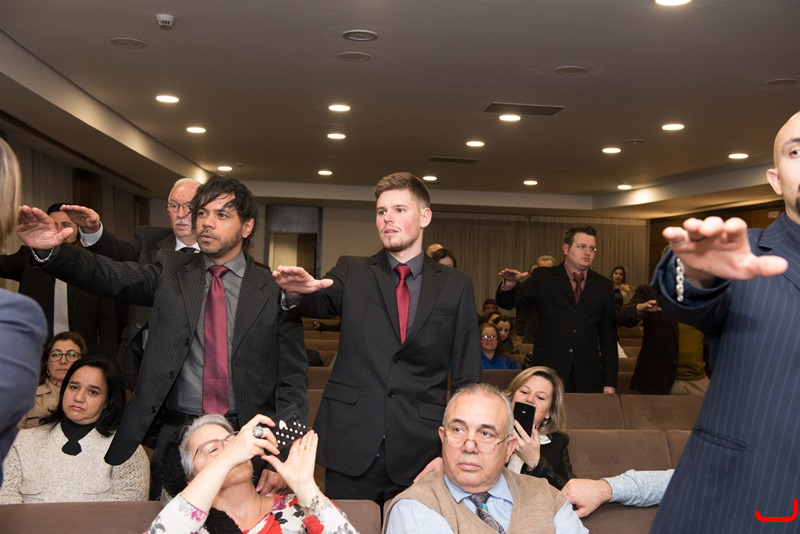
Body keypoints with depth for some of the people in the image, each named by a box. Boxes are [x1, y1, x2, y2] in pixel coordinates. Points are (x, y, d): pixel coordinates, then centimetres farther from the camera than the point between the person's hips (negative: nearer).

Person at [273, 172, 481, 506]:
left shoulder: (455, 286, 5)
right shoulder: (352, 272, 7)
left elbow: (466, 375, 6)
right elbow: (320, 303, -12)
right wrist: (297, 292, -35)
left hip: (419, 453, 0)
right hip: (351, 448, 0)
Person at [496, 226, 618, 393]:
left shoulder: (603, 285, 9)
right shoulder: (543, 278, 2)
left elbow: (608, 335, 10)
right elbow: (506, 302, -6)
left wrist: (610, 382, 6)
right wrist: (508, 284, -30)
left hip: (587, 379, 2)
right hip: (547, 375, -2)